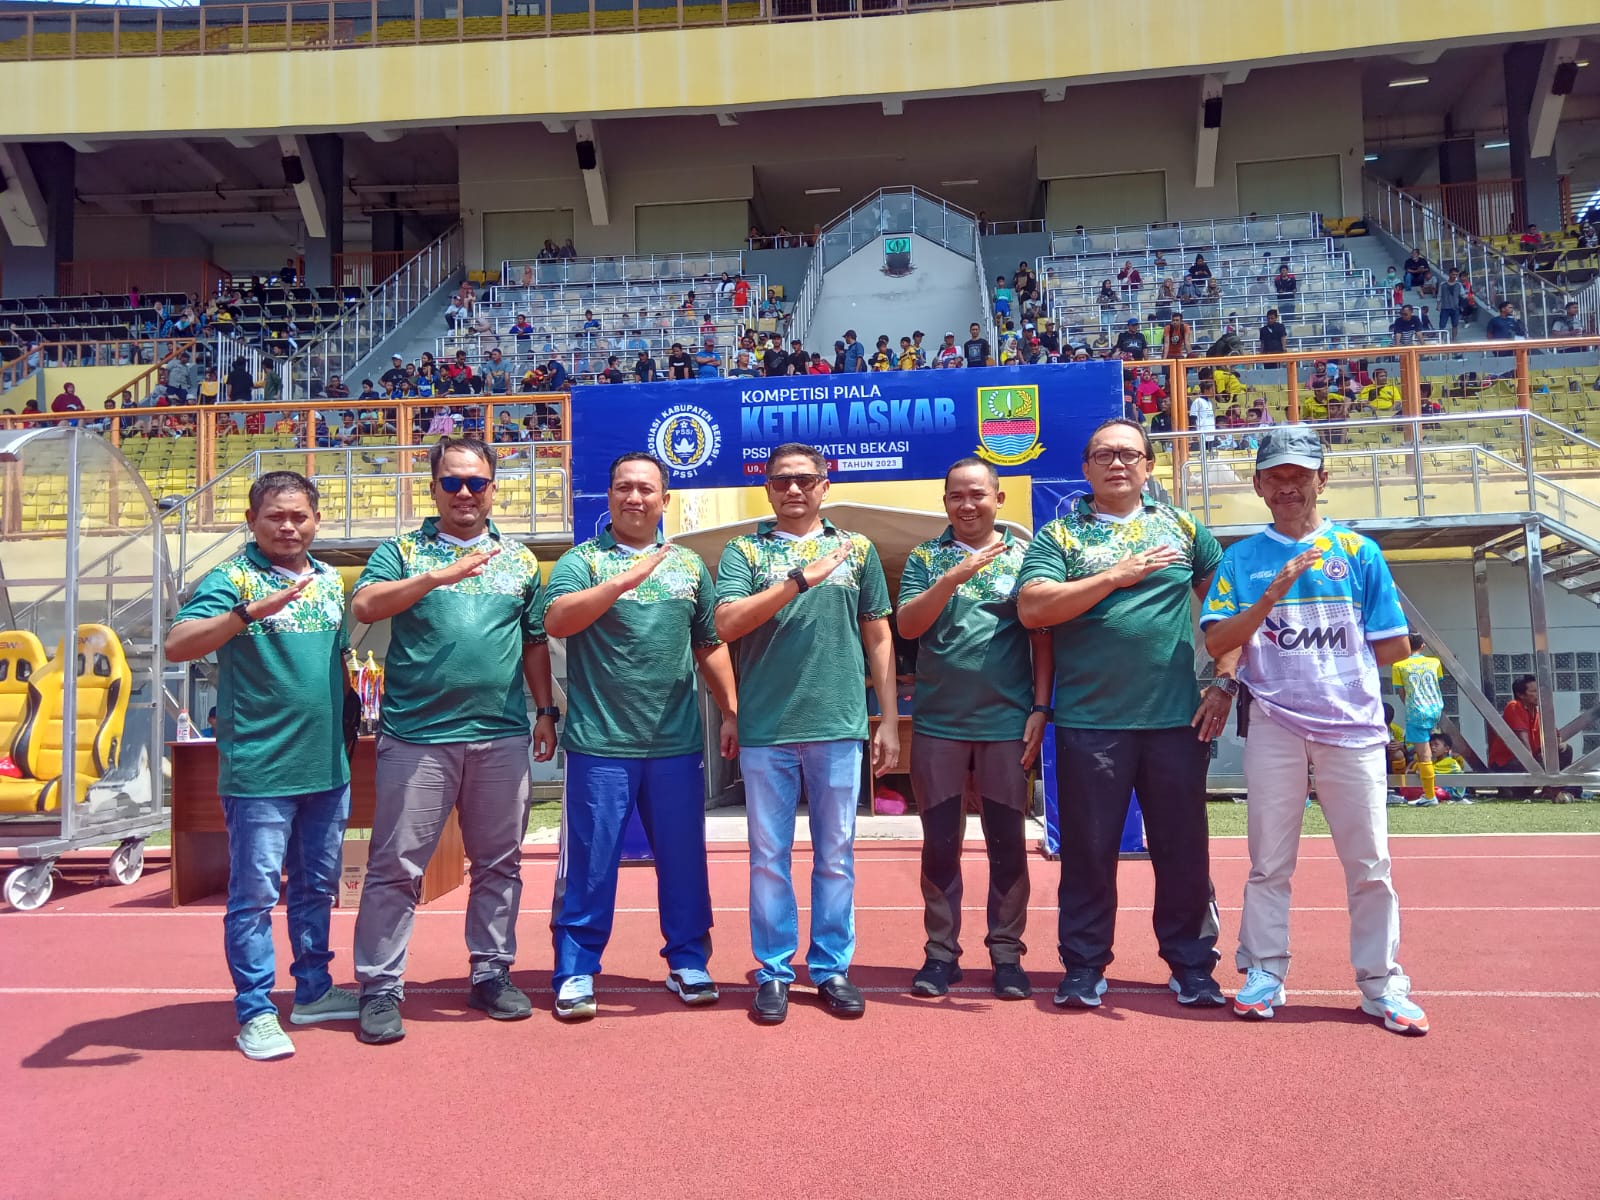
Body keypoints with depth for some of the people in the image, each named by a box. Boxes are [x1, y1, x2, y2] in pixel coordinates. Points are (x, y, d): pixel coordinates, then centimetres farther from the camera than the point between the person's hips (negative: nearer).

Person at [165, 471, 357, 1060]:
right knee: (254, 894, 3)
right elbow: (176, 645, -22)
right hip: (258, 770, -6)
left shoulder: (330, 581, 11)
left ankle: (313, 990, 32)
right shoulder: (230, 579, -7)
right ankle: (256, 1012, 16)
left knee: (318, 885, 17)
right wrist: (254, 609, -35)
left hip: (328, 768, 6)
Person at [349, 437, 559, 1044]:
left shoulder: (521, 560, 13)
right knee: (395, 866, 2)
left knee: (498, 863, 10)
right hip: (415, 736, -2)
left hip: (502, 737, 3)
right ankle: (379, 989, 13)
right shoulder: (402, 552, 6)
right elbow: (365, 606, -12)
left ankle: (492, 974, 24)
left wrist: (545, 710, 11)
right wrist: (437, 576, -21)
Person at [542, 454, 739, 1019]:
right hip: (600, 743, -3)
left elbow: (711, 646, 16)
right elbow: (556, 621, -18)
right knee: (591, 861, 5)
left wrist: (732, 712, 11)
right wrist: (627, 577, -24)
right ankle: (576, 970, 19)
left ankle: (687, 961, 26)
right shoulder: (581, 561, 1)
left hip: (677, 741, 3)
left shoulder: (689, 564, 12)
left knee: (683, 858, 11)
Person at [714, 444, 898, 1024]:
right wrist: (801, 579, -16)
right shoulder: (744, 550, 6)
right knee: (768, 857, 8)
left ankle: (832, 967, 22)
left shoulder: (857, 548, 9)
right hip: (766, 729, -1)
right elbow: (727, 625, -9)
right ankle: (774, 971, 20)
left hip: (838, 725, 1)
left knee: (836, 856, 9)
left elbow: (879, 638, 10)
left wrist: (889, 720, 6)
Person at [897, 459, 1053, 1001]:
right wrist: (953, 577, -18)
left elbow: (1042, 637, 4)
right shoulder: (924, 558, 7)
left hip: (1007, 722, -1)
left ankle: (1007, 953, 19)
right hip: (937, 723, 1)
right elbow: (906, 626, -5)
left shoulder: (1024, 556, 5)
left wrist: (1040, 708, -3)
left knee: (1008, 842, 7)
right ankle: (941, 952, 20)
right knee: (940, 843, 8)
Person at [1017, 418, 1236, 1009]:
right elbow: (1032, 607, -11)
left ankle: (1192, 966, 25)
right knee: (1087, 851, 6)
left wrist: (1226, 679, 4)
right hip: (1090, 722, -2)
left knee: (1184, 849, 9)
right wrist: (1118, 575, -12)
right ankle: (1084, 969, 20)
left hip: (1177, 717, 2)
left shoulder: (1182, 528, 11)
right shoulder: (1058, 535, 4)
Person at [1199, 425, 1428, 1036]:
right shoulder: (1241, 558, 6)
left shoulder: (1359, 551, 6)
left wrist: (1327, 669, 3)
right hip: (1274, 727, 0)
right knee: (1269, 860, 7)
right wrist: (1271, 596, -16)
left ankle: (1382, 985, 18)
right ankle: (1263, 973, 18)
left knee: (1369, 863, 5)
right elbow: (1217, 641, -5)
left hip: (1353, 727, 0)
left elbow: (1394, 648, 5)